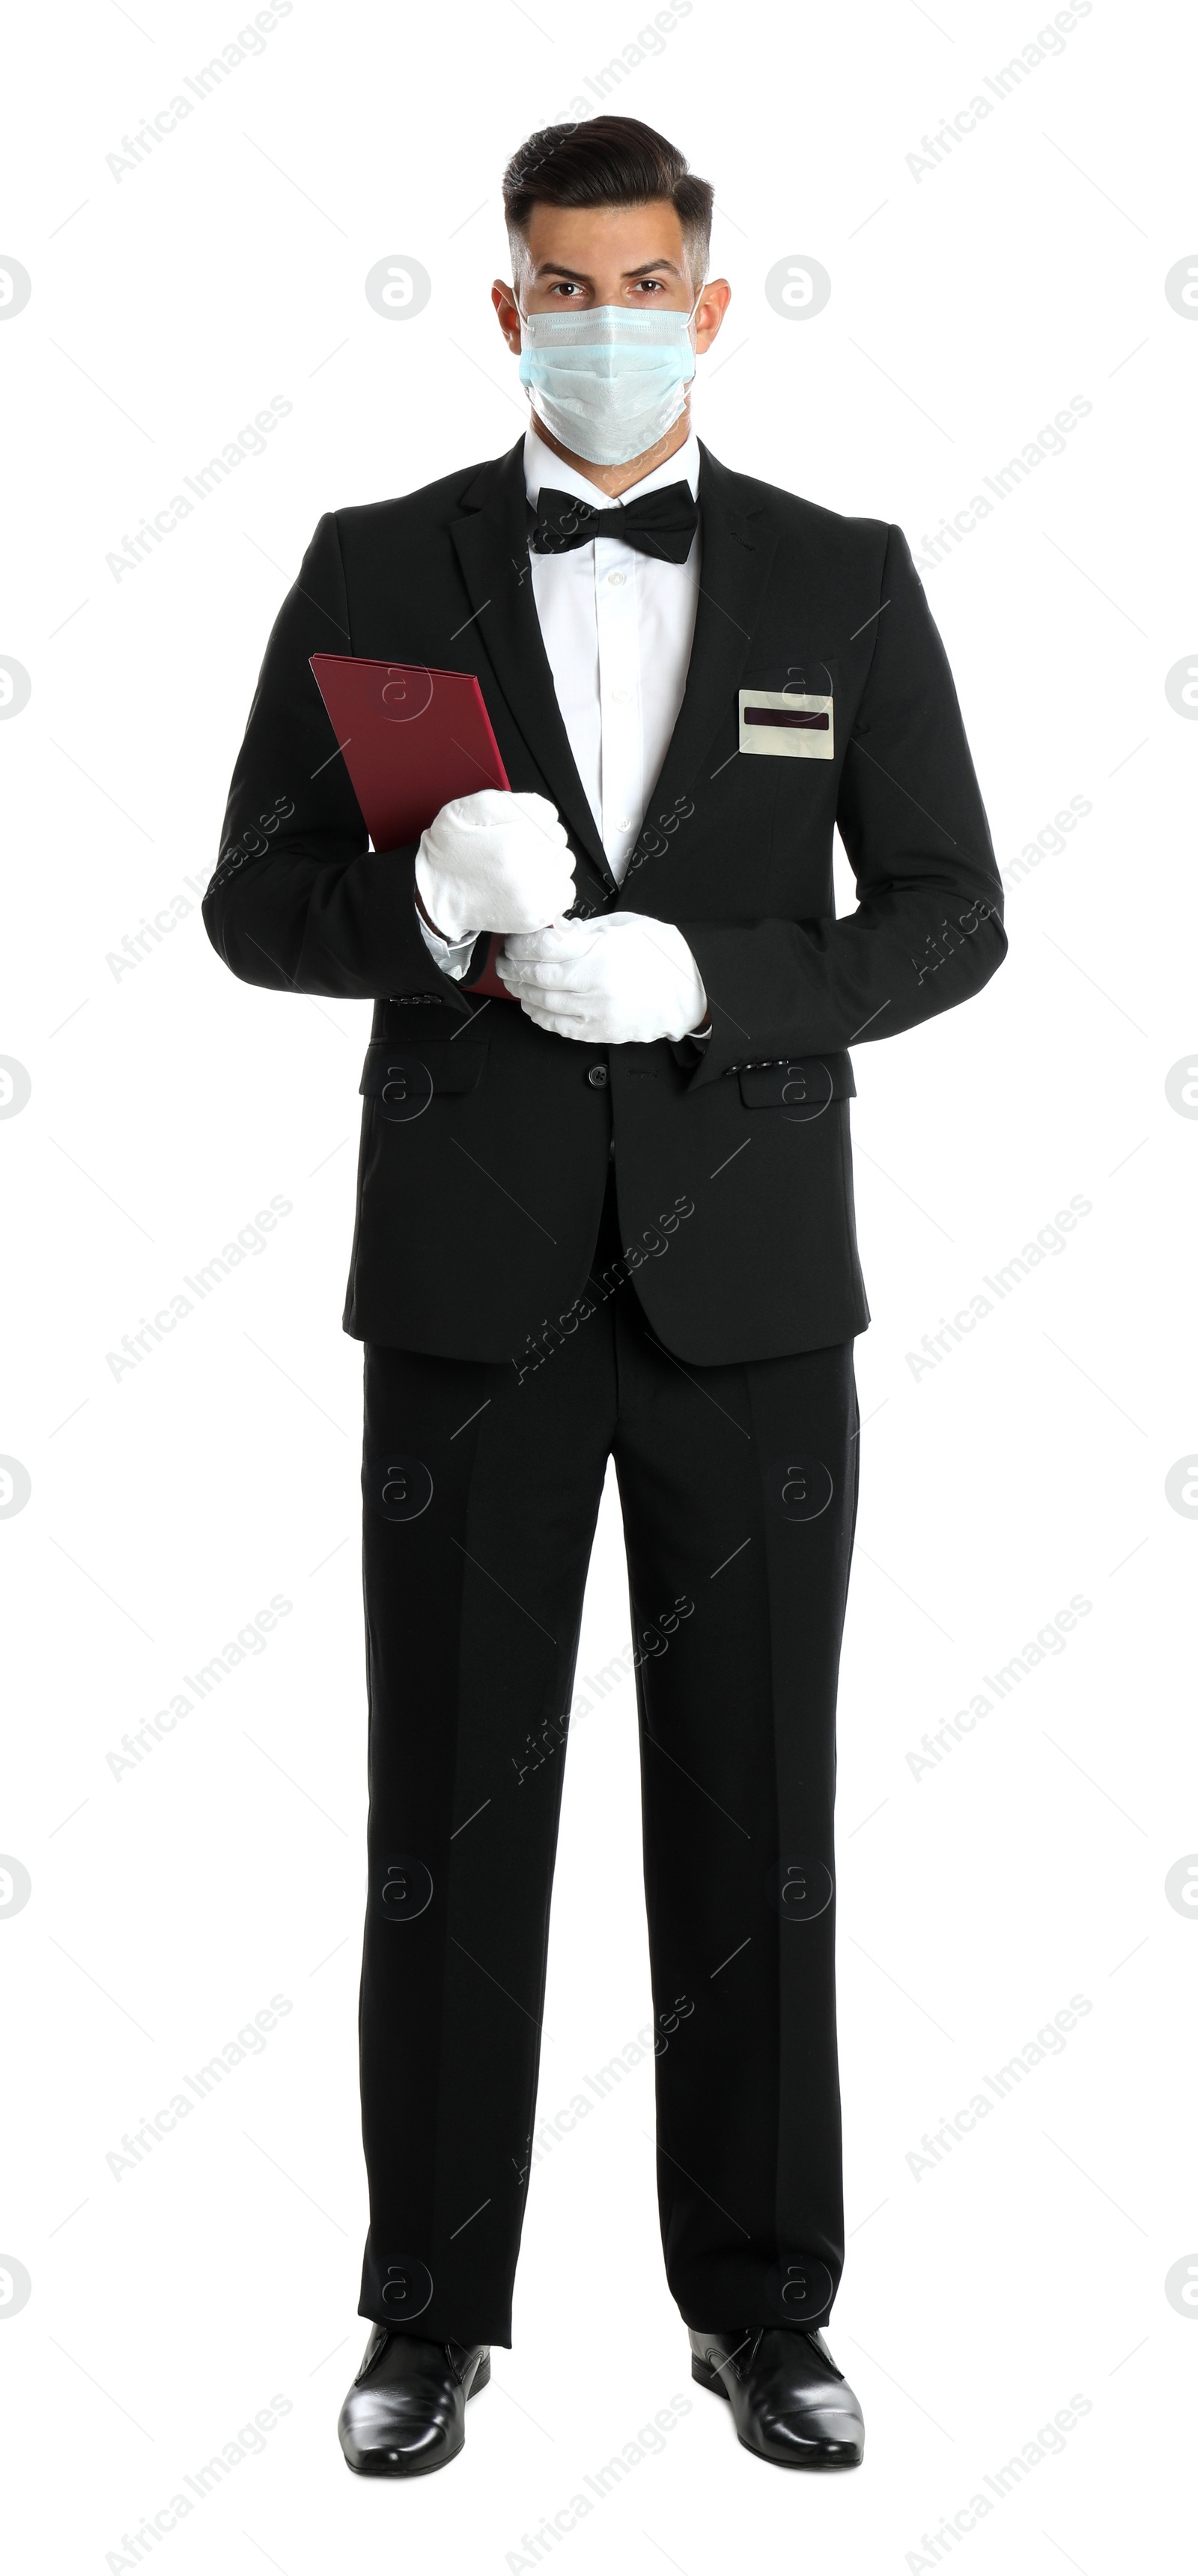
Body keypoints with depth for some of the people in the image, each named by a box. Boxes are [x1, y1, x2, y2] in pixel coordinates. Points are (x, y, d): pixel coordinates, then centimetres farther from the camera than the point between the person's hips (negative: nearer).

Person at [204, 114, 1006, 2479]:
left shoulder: (843, 580, 5)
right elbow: (257, 909, 1)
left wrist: (702, 981, -17)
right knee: (450, 1808, 5)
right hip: (476, 1278, 0)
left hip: (747, 1277, 1)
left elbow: (947, 919, 1)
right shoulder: (376, 572, 3)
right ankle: (433, 2307, 19)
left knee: (752, 1804, 7)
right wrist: (427, 895, -21)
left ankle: (758, 2302, 21)